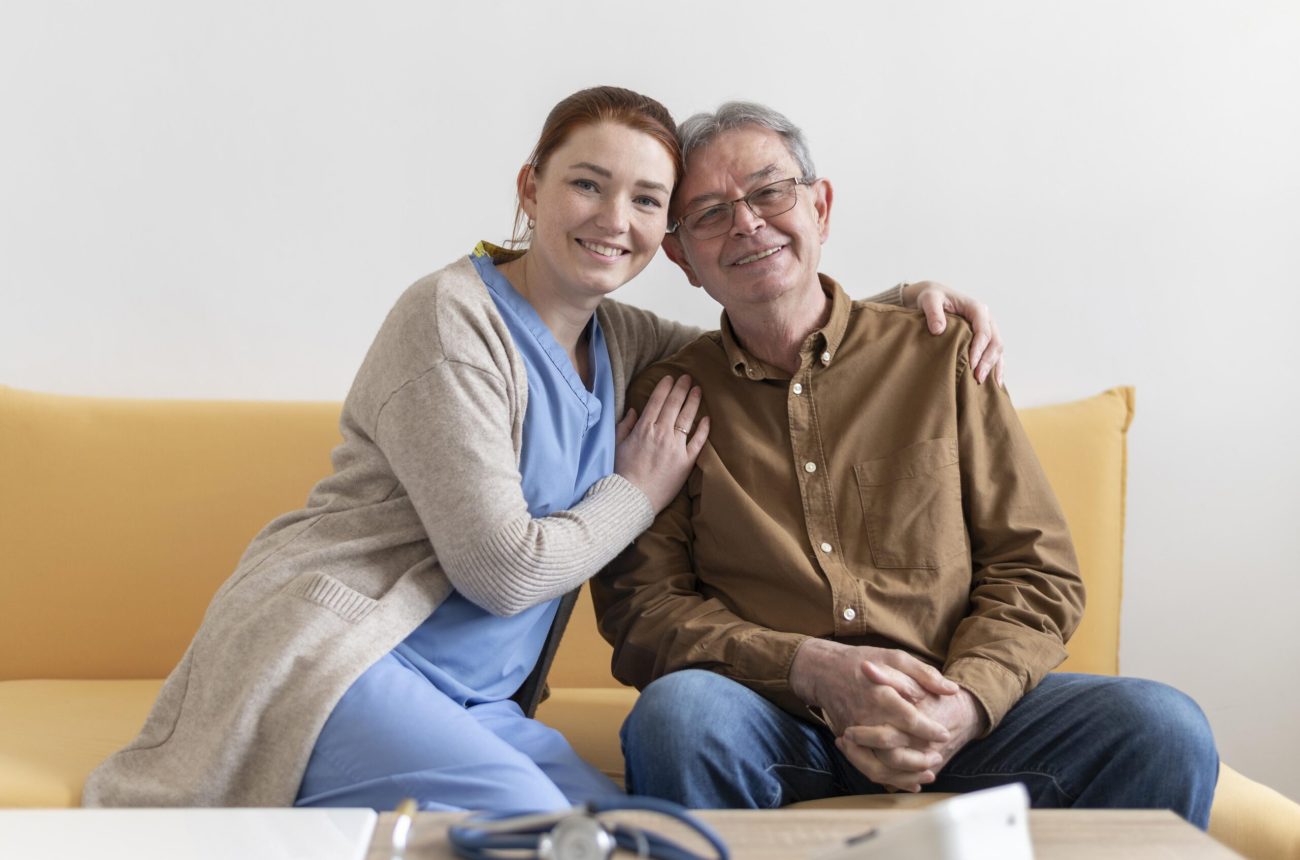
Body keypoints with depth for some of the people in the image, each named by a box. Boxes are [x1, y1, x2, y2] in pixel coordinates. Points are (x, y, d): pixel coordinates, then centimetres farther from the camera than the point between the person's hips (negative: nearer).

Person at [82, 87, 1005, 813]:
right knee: (528, 818, -31)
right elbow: (501, 570, -16)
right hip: (330, 654, -8)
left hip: (476, 697, 8)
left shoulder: (617, 340, 12)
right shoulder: (453, 317, -11)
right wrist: (639, 492, -1)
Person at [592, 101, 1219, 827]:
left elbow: (1036, 570, 6)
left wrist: (961, 705, -14)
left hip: (955, 725, 1)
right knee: (677, 710, -34)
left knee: (1163, 729, -24)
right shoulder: (664, 400, 8)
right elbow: (639, 608, 1)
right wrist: (815, 669, -16)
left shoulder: (941, 355, 10)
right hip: (773, 725, -1)